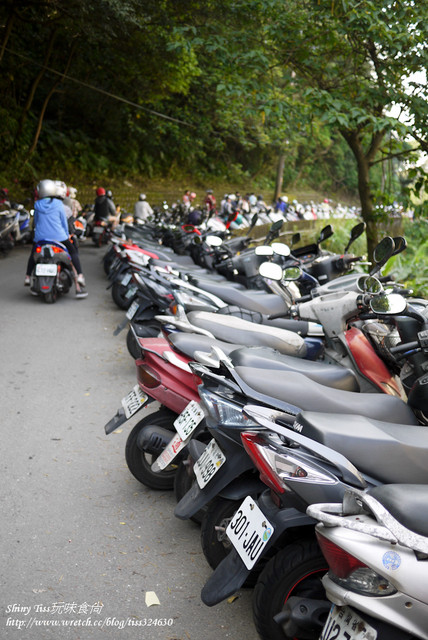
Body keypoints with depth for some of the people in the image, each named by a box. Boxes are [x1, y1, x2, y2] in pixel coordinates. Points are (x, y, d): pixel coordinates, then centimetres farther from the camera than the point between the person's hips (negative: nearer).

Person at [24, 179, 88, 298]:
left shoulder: (37, 205, 2)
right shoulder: (58, 204, -6)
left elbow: (35, 221, 13)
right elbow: (64, 221, 1)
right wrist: (67, 235, 16)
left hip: (40, 237, 3)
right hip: (58, 237, -3)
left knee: (33, 253, 29)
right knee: (73, 252, 13)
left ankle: (28, 277, 28)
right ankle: (79, 276, -3)